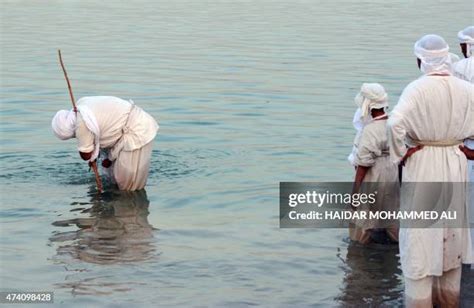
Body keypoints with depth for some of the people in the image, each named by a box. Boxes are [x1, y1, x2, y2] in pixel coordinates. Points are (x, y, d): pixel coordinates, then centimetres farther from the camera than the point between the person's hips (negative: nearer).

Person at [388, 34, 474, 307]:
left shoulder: (417, 89, -16)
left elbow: (396, 124, -27)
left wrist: (400, 156, -12)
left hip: (422, 165, -4)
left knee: (421, 236, 4)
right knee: (451, 235, 17)